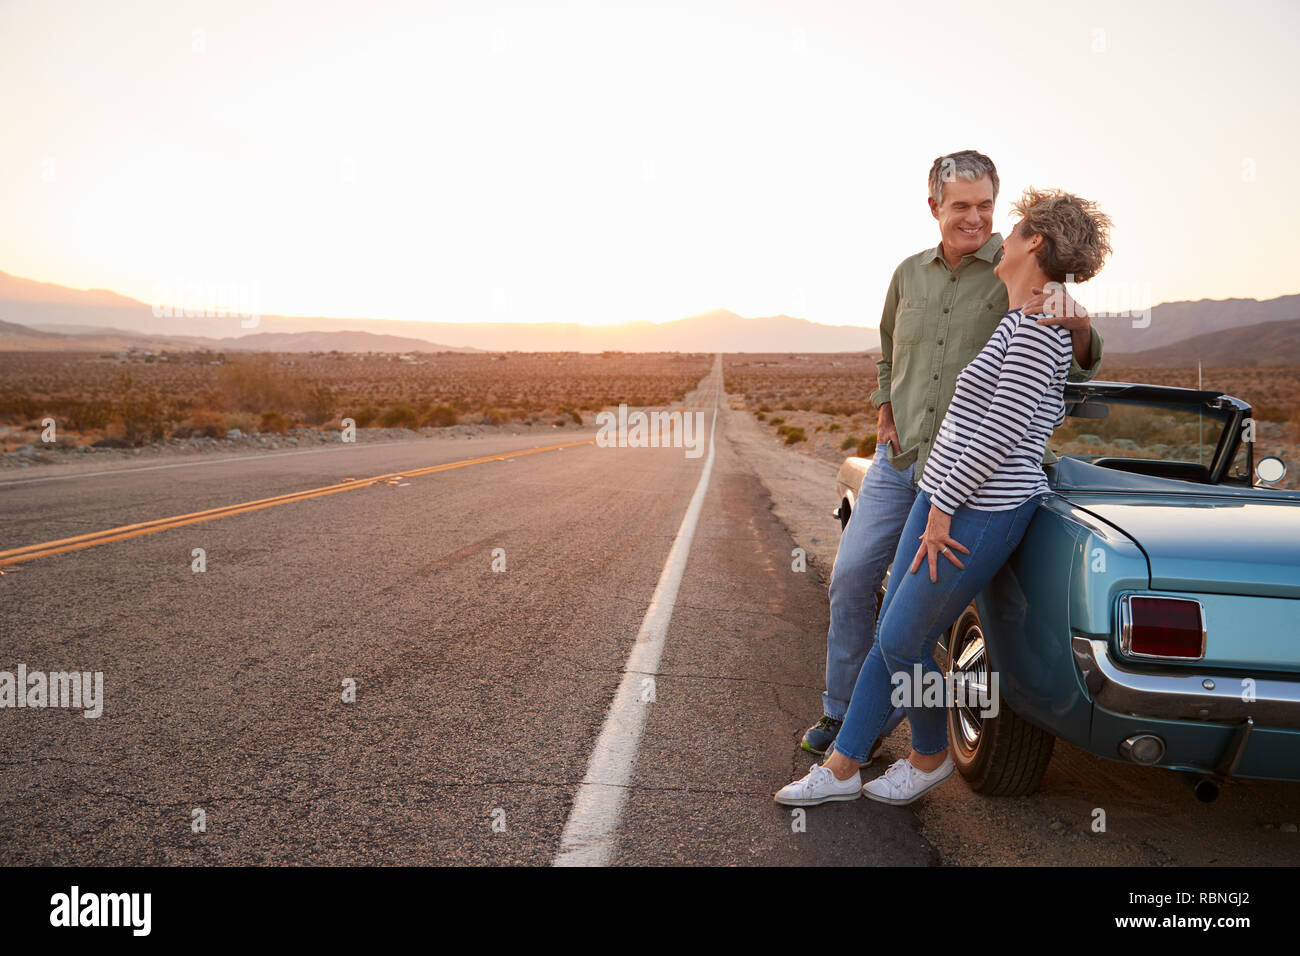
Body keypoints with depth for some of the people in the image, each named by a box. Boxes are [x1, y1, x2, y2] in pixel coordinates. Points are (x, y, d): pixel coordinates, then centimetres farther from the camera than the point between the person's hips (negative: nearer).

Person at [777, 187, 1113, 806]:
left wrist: (942, 509, -17)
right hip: (943, 498, 10)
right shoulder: (1019, 321, 15)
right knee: (890, 634, 9)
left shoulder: (1038, 325, -16)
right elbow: (1052, 415, 27)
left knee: (903, 641, -1)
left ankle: (930, 757, 24)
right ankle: (841, 768, 18)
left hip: (979, 512, -10)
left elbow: (1003, 430, -21)